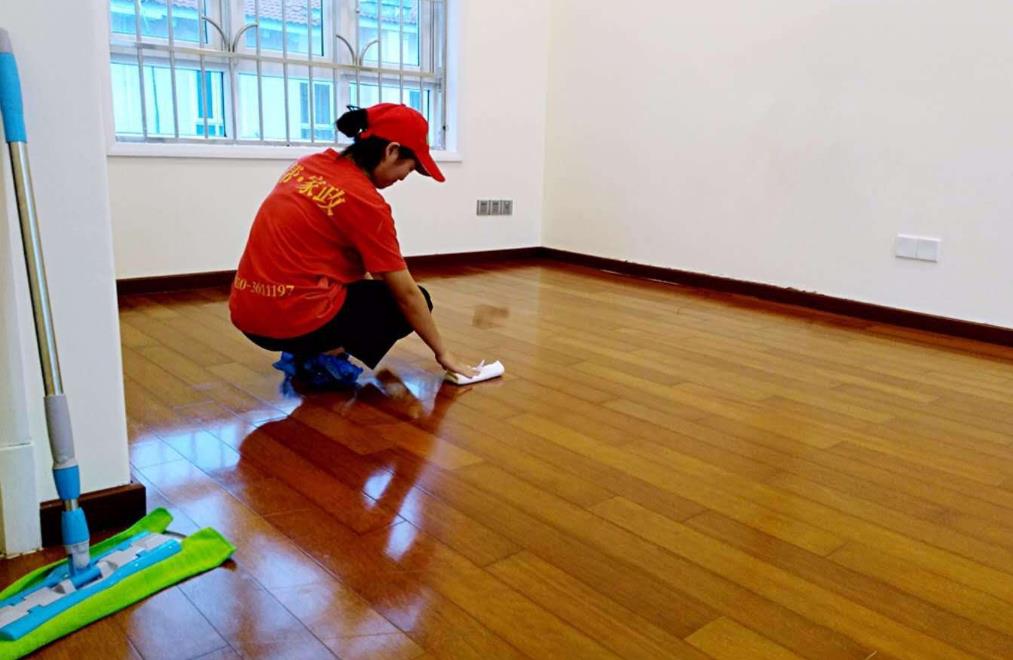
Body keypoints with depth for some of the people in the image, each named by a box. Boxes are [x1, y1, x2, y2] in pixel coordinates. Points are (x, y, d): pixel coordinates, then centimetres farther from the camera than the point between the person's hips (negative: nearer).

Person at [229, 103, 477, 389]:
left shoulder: (307, 164, 9)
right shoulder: (365, 201, -13)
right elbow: (407, 294, -8)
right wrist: (443, 353, 4)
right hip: (295, 321, -8)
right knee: (412, 302, 10)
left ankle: (306, 353, 16)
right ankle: (327, 355, -2)